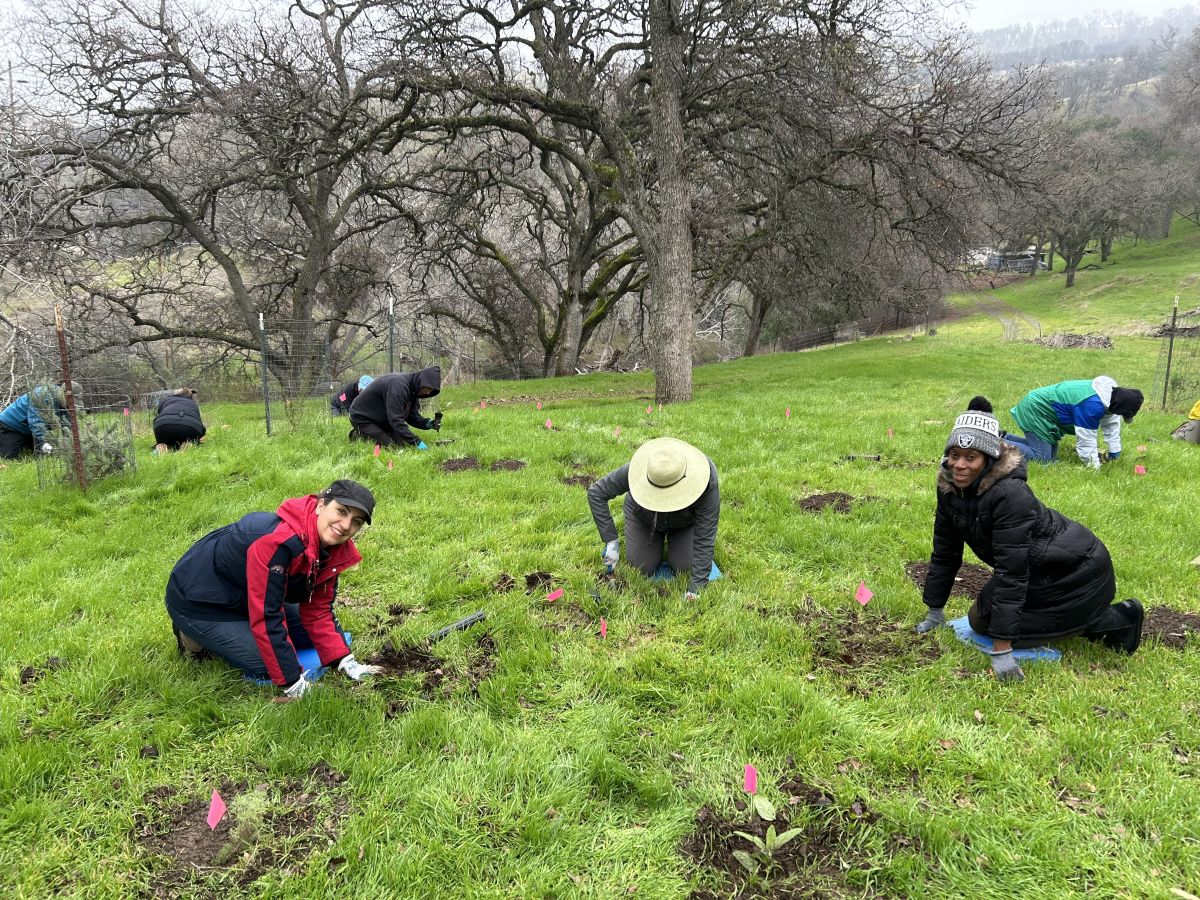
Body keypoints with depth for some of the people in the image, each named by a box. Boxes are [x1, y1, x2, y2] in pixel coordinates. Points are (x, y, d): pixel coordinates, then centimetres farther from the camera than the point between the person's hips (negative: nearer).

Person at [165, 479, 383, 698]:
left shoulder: (332, 549, -10)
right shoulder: (278, 542, -37)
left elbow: (318, 610, -2)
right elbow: (266, 618, -35)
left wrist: (346, 662, -12)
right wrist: (293, 683, -30)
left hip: (242, 597, 9)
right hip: (197, 603, -9)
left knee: (316, 636, 8)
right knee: (268, 667, -16)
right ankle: (197, 637, 4)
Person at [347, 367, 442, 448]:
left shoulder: (412, 389, -5)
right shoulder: (398, 385, -34)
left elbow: (412, 415, 2)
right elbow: (396, 419, -37)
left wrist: (428, 423, -18)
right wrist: (417, 442, -38)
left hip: (382, 419, 9)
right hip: (362, 417, -9)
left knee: (401, 443, 1)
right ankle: (358, 435, 4)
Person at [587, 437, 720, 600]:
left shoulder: (706, 482, -41)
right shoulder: (636, 470, -39)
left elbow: (704, 538, -35)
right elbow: (595, 493, -27)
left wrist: (695, 588, -36)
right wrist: (611, 541, -29)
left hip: (686, 522, 0)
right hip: (643, 516, 1)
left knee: (684, 568, -9)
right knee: (643, 569, -4)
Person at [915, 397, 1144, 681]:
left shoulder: (1009, 495, -33)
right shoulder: (950, 487, -10)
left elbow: (1011, 572, -33)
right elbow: (945, 551, -1)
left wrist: (1001, 650, -32)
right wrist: (934, 612, 4)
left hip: (1077, 571, -8)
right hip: (1040, 569, 8)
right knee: (981, 619, 7)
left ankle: (1119, 619, 2)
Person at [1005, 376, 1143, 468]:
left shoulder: (1111, 391, -1)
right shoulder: (1093, 405, -31)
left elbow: (1111, 423, 12)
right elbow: (1086, 438, -23)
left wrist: (1114, 452, 16)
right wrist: (1094, 466, -11)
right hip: (1034, 411, -10)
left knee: (1051, 454, 11)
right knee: (1043, 458, -14)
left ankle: (1003, 438, 16)